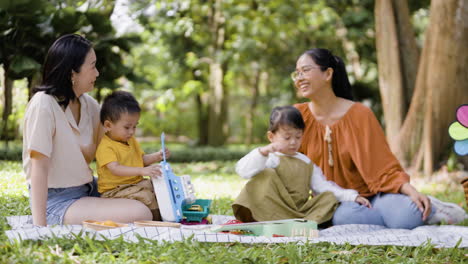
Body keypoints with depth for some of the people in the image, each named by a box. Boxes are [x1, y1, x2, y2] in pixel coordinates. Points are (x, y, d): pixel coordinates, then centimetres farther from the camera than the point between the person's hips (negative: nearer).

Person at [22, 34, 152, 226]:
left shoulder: (89, 104, 6)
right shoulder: (43, 104, -17)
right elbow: (39, 167, -20)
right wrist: (39, 226, -25)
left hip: (88, 191, 8)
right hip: (56, 200, -8)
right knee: (139, 215, -22)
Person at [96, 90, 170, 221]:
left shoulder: (131, 141, 14)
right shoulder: (105, 147, -18)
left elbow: (142, 159, 25)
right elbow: (115, 169, -31)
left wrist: (157, 156, 3)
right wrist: (142, 171, -41)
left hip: (136, 184, 9)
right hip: (114, 190, -9)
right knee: (145, 196, -29)